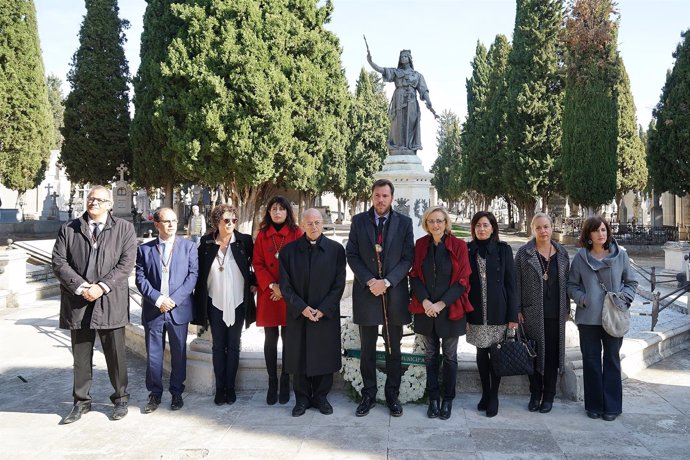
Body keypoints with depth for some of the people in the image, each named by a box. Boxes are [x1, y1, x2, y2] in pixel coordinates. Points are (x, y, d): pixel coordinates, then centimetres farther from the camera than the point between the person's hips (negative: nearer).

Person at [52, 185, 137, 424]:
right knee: (81, 356, 12)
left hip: (111, 302, -2)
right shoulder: (68, 229, 7)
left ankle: (120, 399, 24)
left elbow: (126, 263, -5)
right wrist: (81, 287, -12)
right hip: (77, 302, 2)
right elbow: (59, 262, 0)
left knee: (116, 355, 8)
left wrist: (102, 286, -15)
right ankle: (81, 402, 27)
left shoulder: (124, 228, 2)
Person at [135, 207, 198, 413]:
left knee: (179, 353, 8)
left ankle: (177, 392, 23)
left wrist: (174, 299, -12)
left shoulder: (188, 246, 4)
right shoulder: (144, 249, 6)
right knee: (153, 354, 8)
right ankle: (155, 394, 22)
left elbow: (193, 275, -3)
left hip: (179, 309, 0)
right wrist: (158, 299, -12)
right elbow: (140, 279, 0)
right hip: (153, 310, 1)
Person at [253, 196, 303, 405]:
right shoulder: (262, 235, 8)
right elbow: (258, 264, 3)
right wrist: (272, 285, -10)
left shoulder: (296, 233, 1)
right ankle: (272, 384, 13)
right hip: (268, 294, 2)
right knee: (270, 339, 4)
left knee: (288, 339, 3)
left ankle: (285, 384, 13)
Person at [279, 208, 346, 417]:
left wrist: (323, 309, -11)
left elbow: (339, 284, -2)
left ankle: (321, 397, 24)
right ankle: (302, 399, 22)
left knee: (324, 357, 7)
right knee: (299, 357, 7)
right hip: (298, 314, 1)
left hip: (327, 315, 0)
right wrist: (301, 307, -11)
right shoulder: (289, 250, 1)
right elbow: (285, 285, -1)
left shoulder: (336, 249, 0)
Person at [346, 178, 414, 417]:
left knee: (393, 348, 10)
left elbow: (408, 258, -2)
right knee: (368, 348, 9)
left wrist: (386, 282, -13)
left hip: (394, 293, 0)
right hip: (366, 292, 0)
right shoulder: (359, 221, 3)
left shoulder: (404, 222, 2)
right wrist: (369, 281, -12)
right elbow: (352, 255, 0)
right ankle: (368, 395, 21)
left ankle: (392, 395, 22)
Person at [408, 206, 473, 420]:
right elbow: (414, 276, 2)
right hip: (425, 310, 2)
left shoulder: (458, 246, -7)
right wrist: (424, 300, -12)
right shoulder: (420, 244, 0)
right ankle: (433, 398, 23)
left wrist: (441, 304, -13)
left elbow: (463, 280, -7)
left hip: (450, 310, -2)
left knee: (449, 356, 9)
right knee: (431, 355, 11)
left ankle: (448, 399, 23)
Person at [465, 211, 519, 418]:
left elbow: (510, 283, -1)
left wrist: (513, 315, -5)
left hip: (498, 311, -1)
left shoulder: (503, 249, 0)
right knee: (482, 352, 10)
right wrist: (463, 312, -1)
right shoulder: (468, 250, 2)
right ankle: (485, 393, 25)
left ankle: (493, 397, 17)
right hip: (476, 312, 1)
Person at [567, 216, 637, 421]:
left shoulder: (620, 254, 0)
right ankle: (594, 405, 20)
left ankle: (612, 406, 19)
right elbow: (572, 285, 5)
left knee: (612, 360, 9)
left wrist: (624, 297, -9)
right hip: (588, 318, 0)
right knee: (591, 361, 7)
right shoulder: (580, 257, 0)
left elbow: (631, 282, 8)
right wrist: (583, 299, -12)